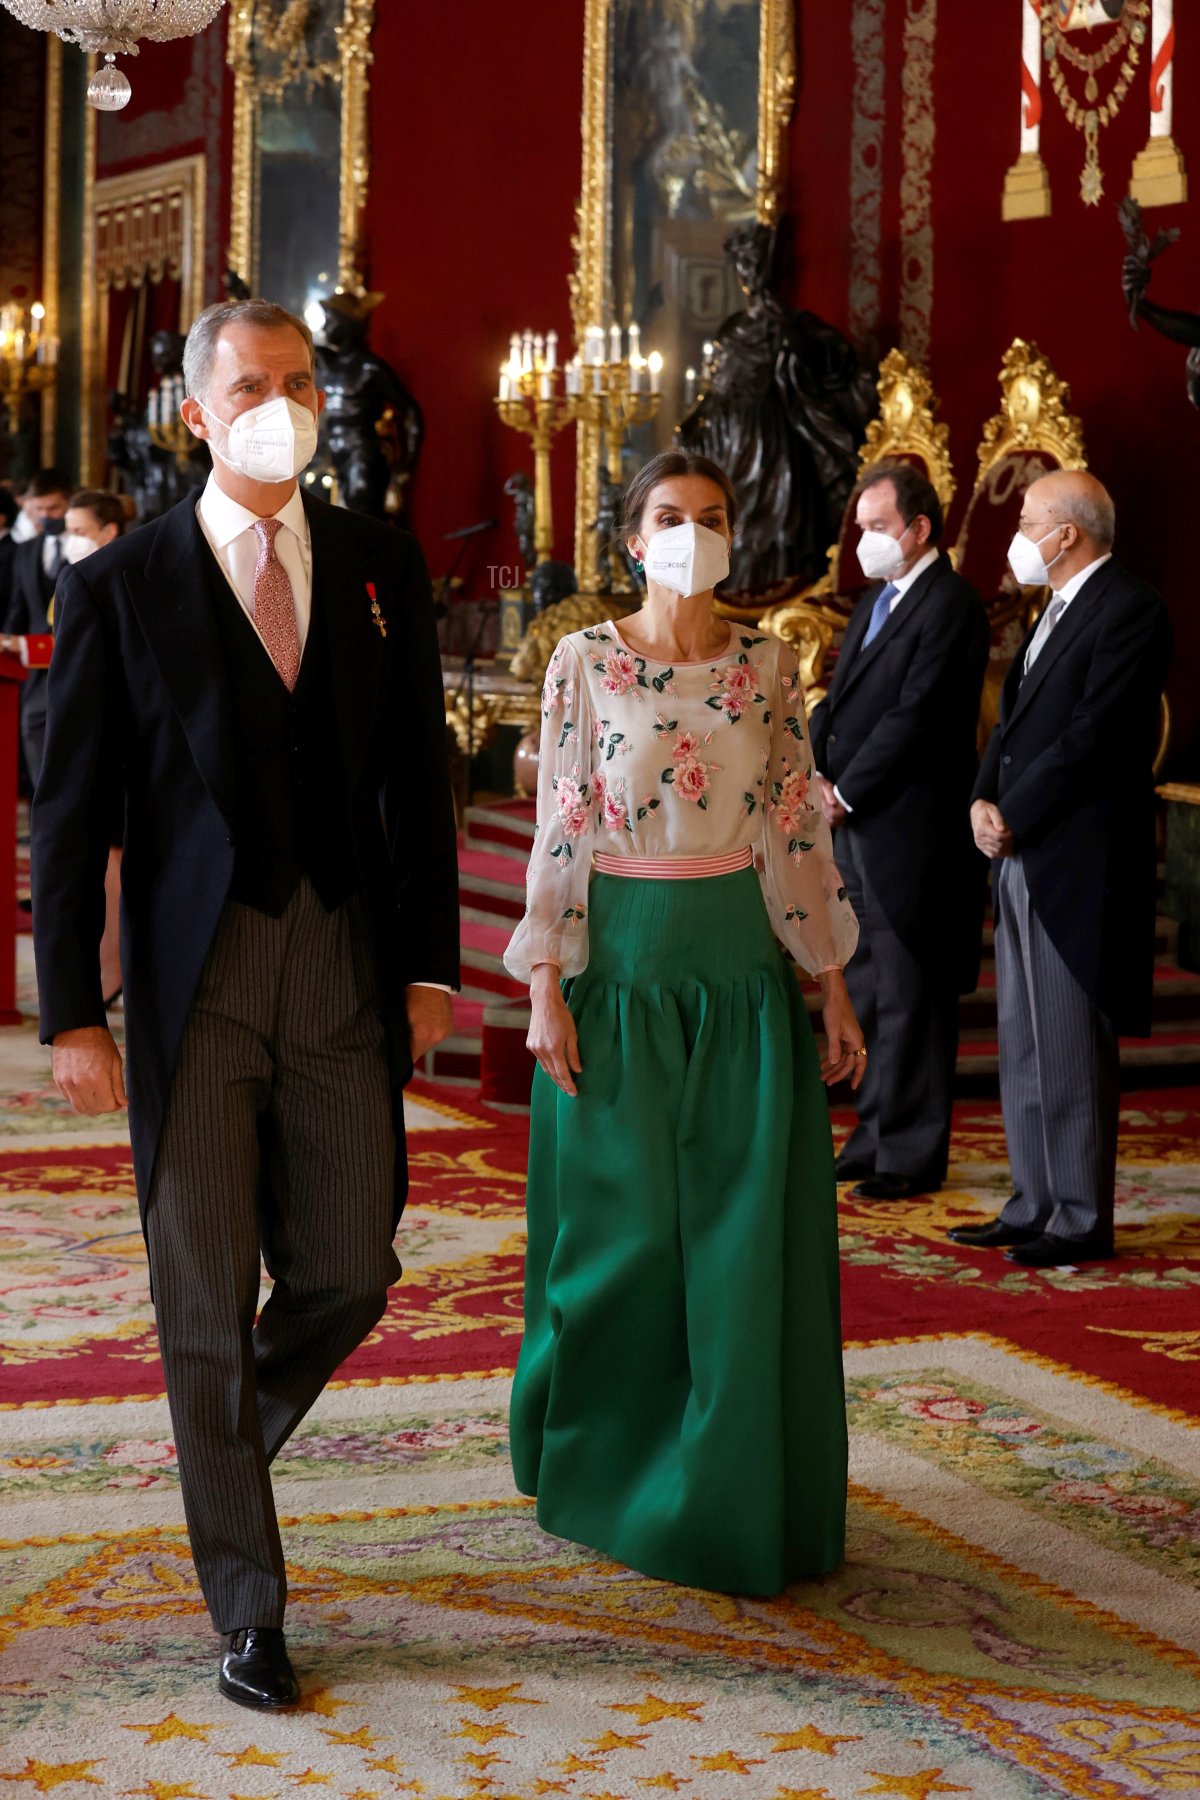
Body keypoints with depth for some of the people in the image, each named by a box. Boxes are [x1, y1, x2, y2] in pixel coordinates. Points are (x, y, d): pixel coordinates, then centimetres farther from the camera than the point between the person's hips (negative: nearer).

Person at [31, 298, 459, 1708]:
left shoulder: (381, 567, 7)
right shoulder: (119, 586, -3)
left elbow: (416, 777, 10)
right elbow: (68, 812, -2)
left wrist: (430, 962, 5)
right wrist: (72, 1010, -7)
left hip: (345, 977, 3)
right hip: (194, 982, -3)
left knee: (348, 1277, 7)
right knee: (207, 1305, 4)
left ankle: (225, 1441, 40)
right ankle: (248, 1606, 19)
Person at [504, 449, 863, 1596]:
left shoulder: (768, 667, 5)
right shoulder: (584, 663, -1)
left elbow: (799, 830, 6)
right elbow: (557, 832, -2)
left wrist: (833, 990, 4)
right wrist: (545, 989, -8)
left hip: (741, 974, 2)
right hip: (620, 971, -2)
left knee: (747, 1240, 2)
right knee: (626, 1233, 3)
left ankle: (731, 1485, 16)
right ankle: (611, 1468, 22)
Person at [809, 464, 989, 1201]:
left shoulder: (951, 606, -12)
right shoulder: (875, 604, 18)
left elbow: (915, 717, -18)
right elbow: (837, 703, 17)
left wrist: (845, 793, -14)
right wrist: (816, 776, -1)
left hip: (909, 834, -9)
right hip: (857, 830, 9)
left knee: (908, 997, -2)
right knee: (867, 994, 14)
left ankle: (912, 1156, 5)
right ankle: (874, 1139, 23)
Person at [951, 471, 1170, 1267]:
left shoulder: (1130, 609, -12)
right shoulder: (1057, 610, 19)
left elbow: (1093, 733, -19)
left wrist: (1012, 816, -14)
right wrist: (983, 798, 1)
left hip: (1079, 863, -10)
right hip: (1023, 859, 10)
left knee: (1073, 1050, -4)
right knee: (1026, 1046, 13)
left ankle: (1082, 1220, 4)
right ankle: (1035, 1205, 21)